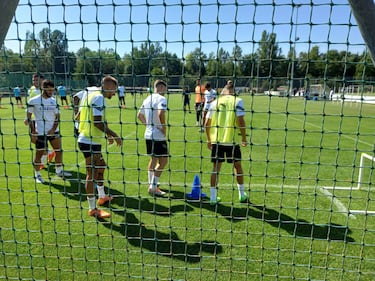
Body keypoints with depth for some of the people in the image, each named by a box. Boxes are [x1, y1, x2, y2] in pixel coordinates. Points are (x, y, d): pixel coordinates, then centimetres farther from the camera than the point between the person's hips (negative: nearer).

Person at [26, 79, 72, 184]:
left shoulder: (54, 101, 7)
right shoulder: (33, 101, -6)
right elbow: (28, 117, -3)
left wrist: (53, 129, -4)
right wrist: (33, 132, -9)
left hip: (53, 131, 5)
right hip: (40, 132, -4)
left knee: (59, 150, 7)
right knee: (39, 153, 2)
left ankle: (59, 171, 25)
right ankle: (37, 175, 19)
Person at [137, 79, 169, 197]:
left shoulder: (147, 99, 13)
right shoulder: (161, 99, -12)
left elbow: (140, 115, 20)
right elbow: (161, 114, -27)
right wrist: (164, 129, -16)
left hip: (148, 134, 8)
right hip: (158, 136, -8)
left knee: (153, 159, 20)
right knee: (163, 161, 1)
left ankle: (152, 185, 29)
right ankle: (153, 187, 1)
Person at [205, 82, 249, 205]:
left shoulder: (215, 102, 8)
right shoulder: (237, 101, -2)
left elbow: (207, 123, 7)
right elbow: (241, 121, -10)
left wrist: (209, 139, 18)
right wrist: (244, 138, 1)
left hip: (216, 140, 2)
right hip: (231, 140, -2)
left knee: (216, 167, 9)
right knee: (237, 166, 15)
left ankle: (213, 197, 12)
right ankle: (242, 195, 27)